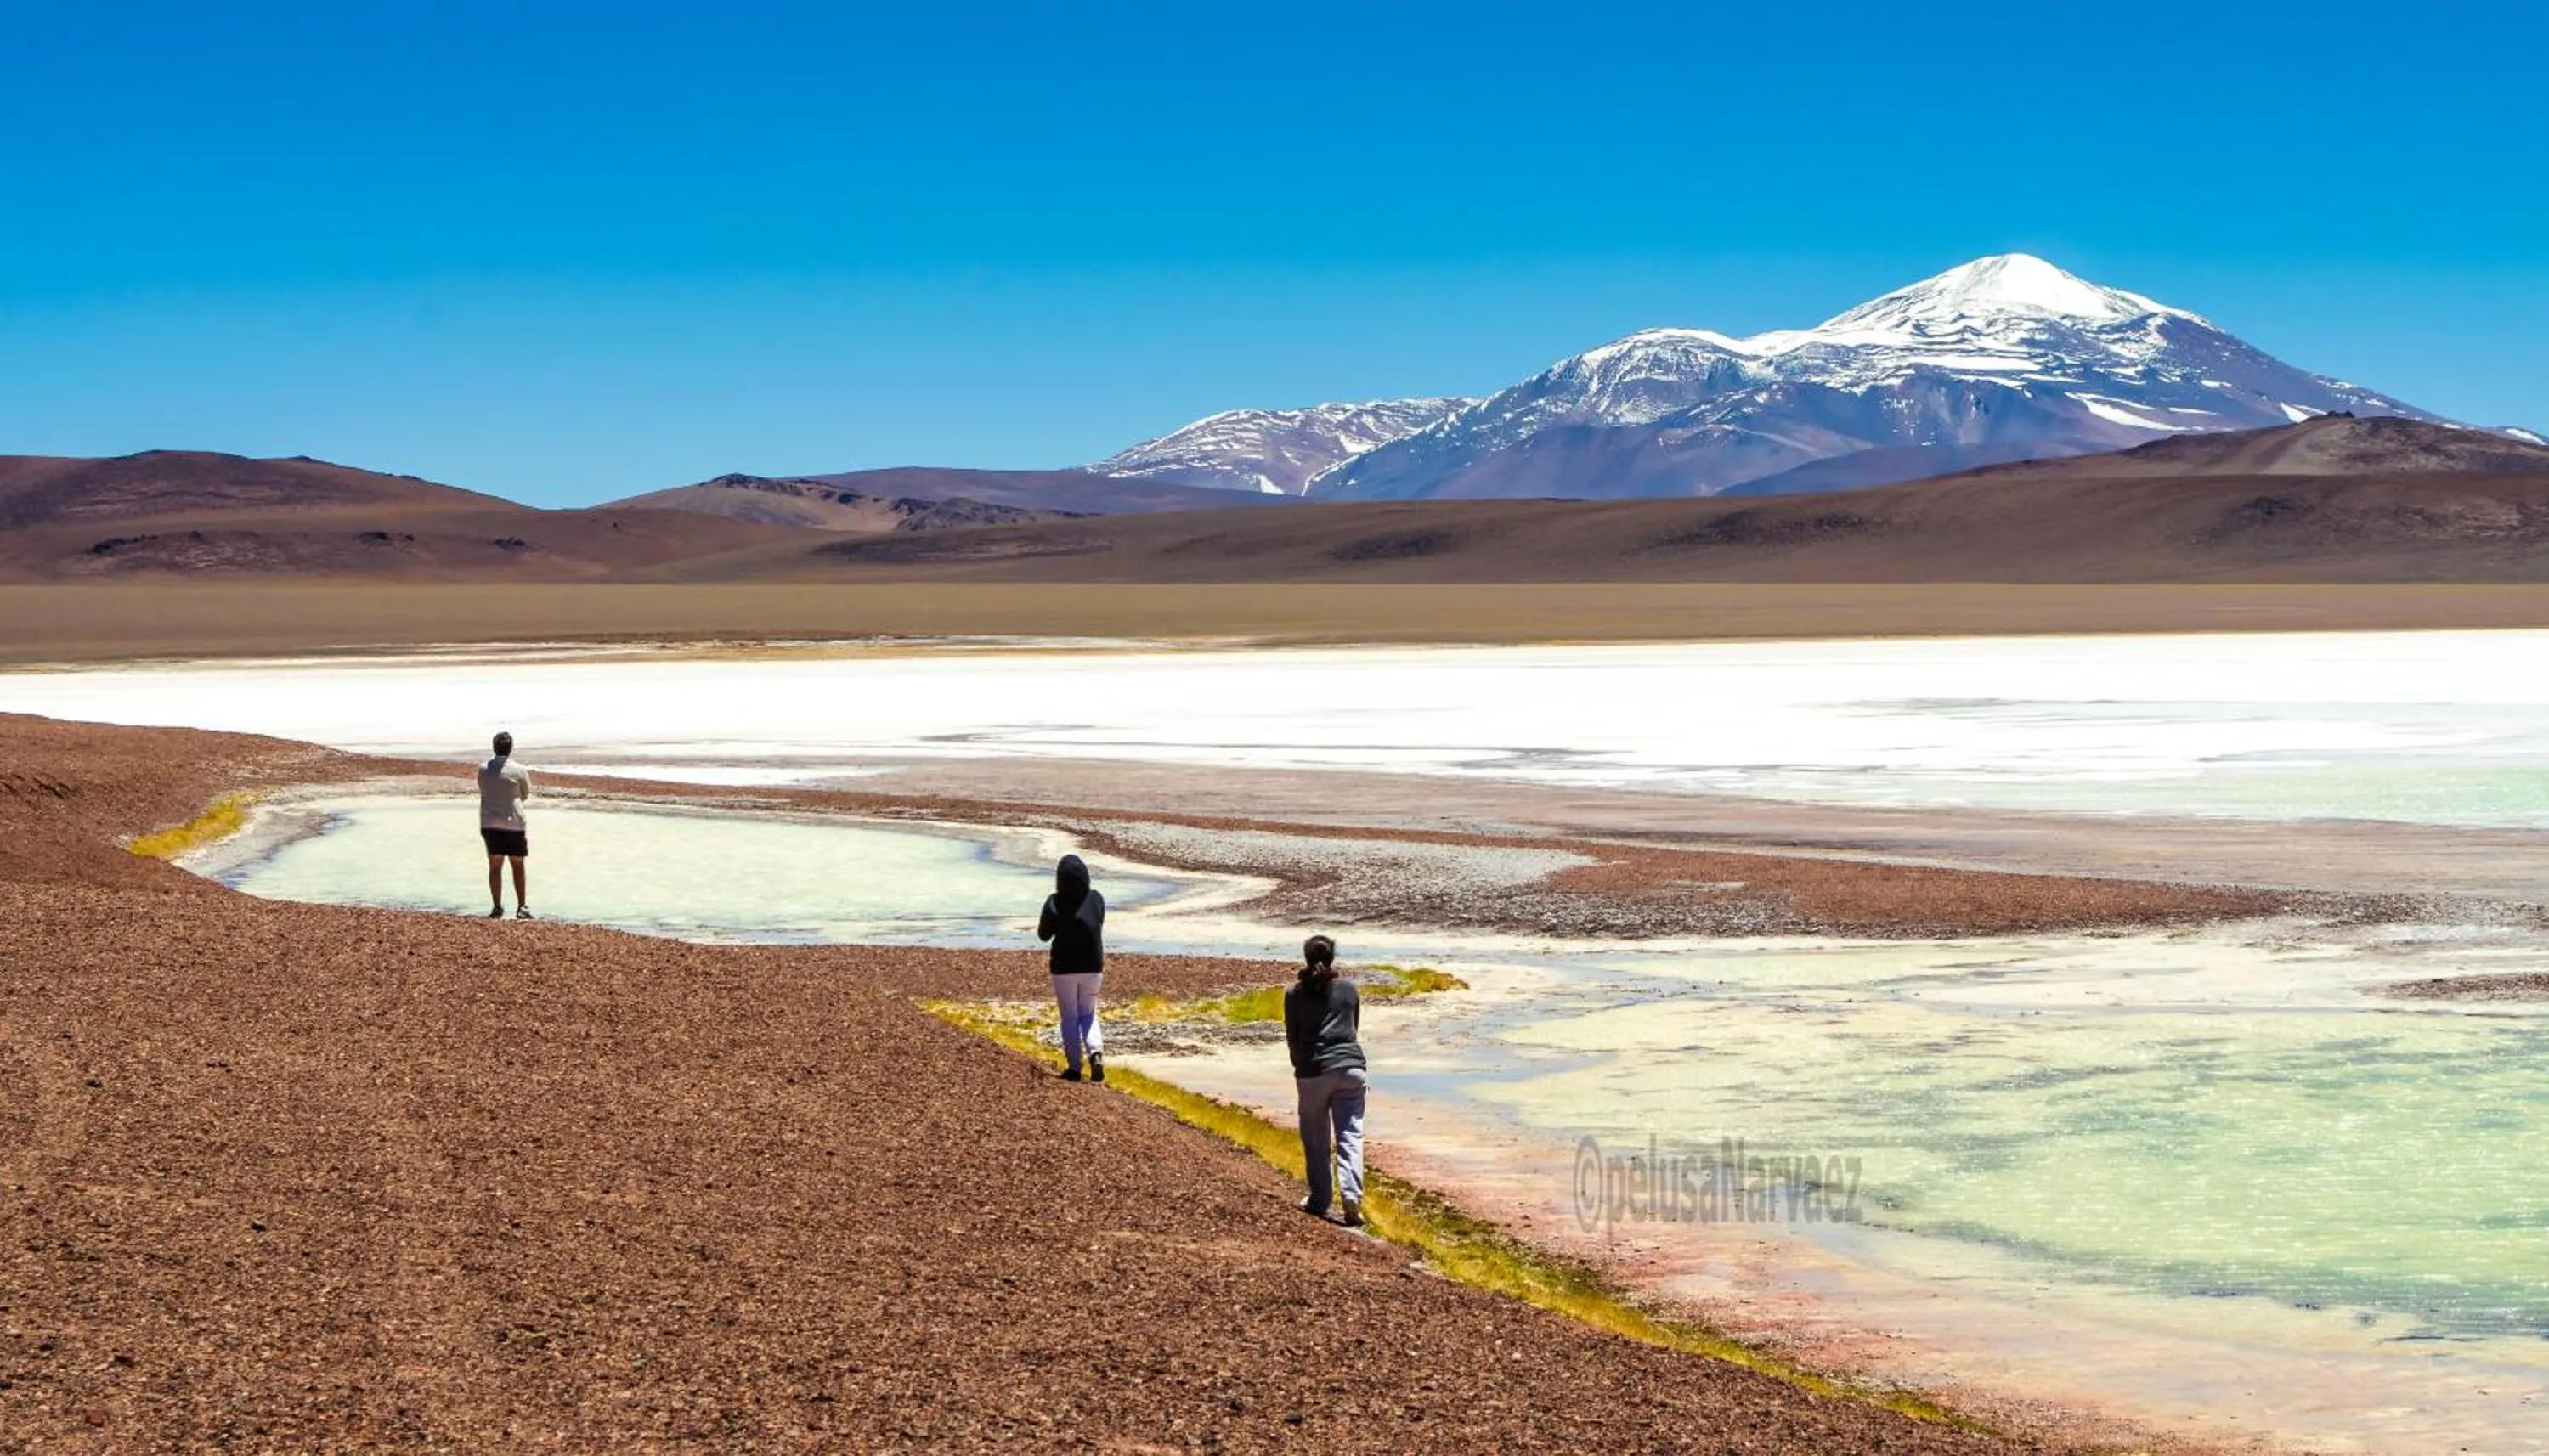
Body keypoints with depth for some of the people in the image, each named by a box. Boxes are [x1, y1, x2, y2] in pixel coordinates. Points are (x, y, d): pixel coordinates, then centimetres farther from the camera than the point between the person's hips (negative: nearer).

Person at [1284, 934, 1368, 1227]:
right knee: (1350, 1135, 1)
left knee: (1316, 1139, 11)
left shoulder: (1294, 994, 3)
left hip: (1313, 1072, -1)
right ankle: (1352, 1197, -14)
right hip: (1351, 1068, 1)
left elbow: (1292, 1038, 7)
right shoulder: (1349, 990, 9)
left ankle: (1320, 1200, 16)